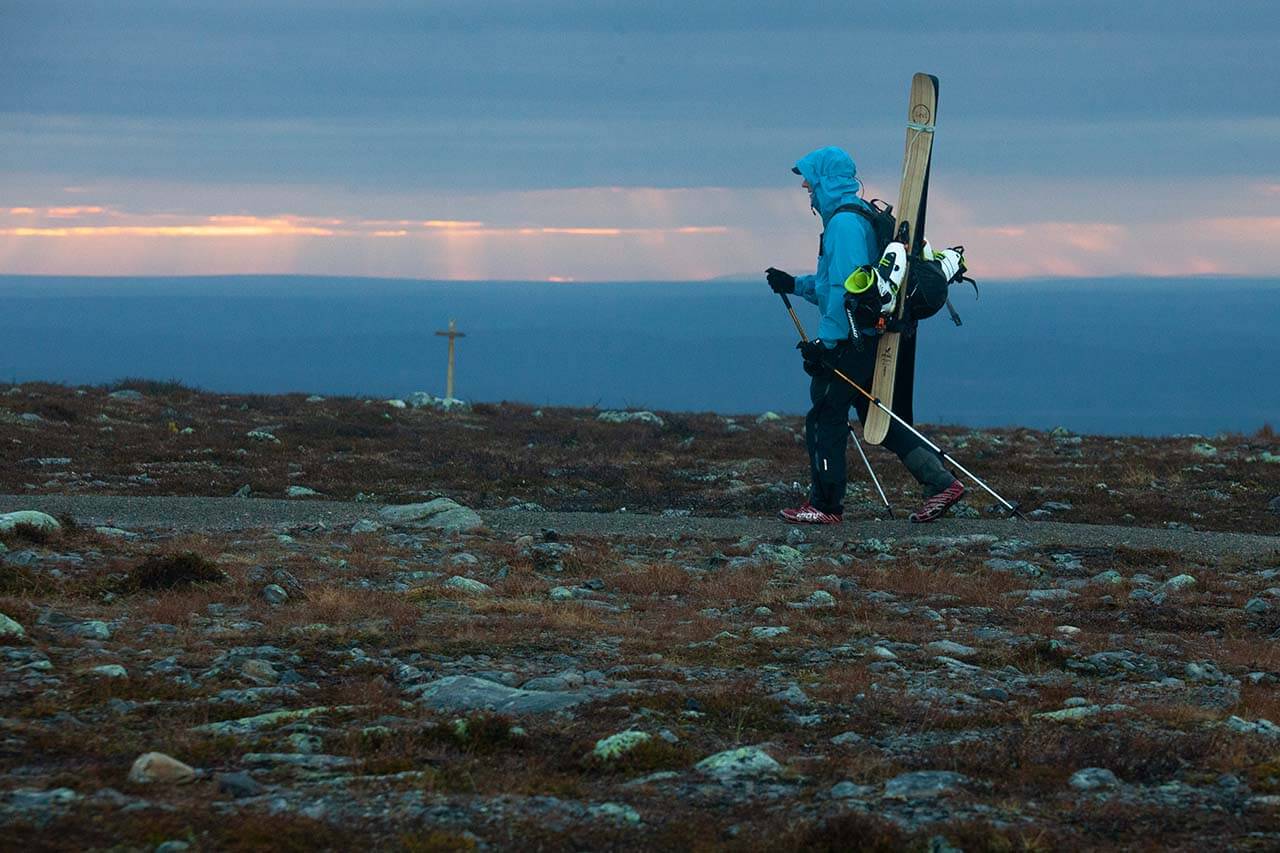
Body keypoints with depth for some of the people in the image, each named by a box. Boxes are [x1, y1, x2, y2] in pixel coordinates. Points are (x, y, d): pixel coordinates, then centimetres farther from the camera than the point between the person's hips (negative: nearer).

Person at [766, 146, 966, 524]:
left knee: (824, 419, -1)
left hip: (851, 343, -10)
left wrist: (826, 342, -20)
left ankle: (825, 505, 5)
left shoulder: (844, 223, -17)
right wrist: (796, 285, 19)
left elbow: (845, 290, -22)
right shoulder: (860, 217, 16)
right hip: (869, 340, 10)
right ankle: (941, 482, 6)